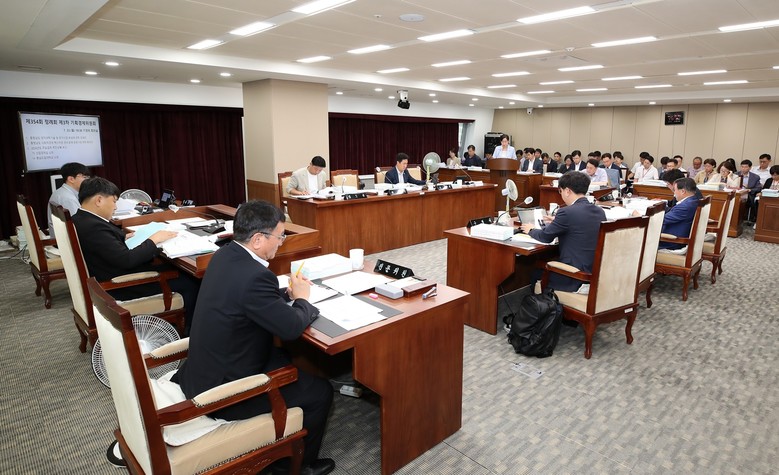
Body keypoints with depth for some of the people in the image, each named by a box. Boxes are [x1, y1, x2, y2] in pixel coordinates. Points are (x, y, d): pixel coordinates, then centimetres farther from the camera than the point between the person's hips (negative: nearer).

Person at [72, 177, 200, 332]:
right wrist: (154, 239, -17)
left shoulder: (80, 220, 4)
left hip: (114, 276, 11)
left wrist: (124, 236, 5)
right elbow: (127, 260, -27)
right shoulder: (93, 227, -26)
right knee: (190, 282, -8)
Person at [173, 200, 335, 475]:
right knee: (320, 391, 4)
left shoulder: (225, 255, -1)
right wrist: (302, 299, -4)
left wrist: (288, 293, 3)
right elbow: (292, 328, -23)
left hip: (204, 372, 10)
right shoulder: (254, 276, -31)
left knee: (286, 360, 26)